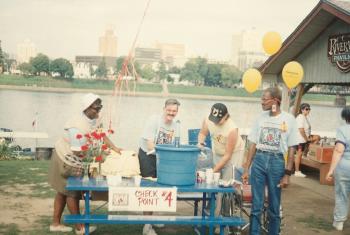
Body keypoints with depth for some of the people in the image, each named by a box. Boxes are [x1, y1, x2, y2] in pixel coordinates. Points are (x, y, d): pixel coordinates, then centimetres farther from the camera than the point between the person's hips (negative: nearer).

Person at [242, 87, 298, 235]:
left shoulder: (289, 119, -3)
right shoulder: (261, 118, 4)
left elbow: (291, 148, -2)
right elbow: (253, 144, 7)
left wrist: (287, 174, -6)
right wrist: (246, 169, 5)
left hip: (277, 162, -2)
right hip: (259, 160, 2)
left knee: (274, 207, 8)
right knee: (256, 205, 5)